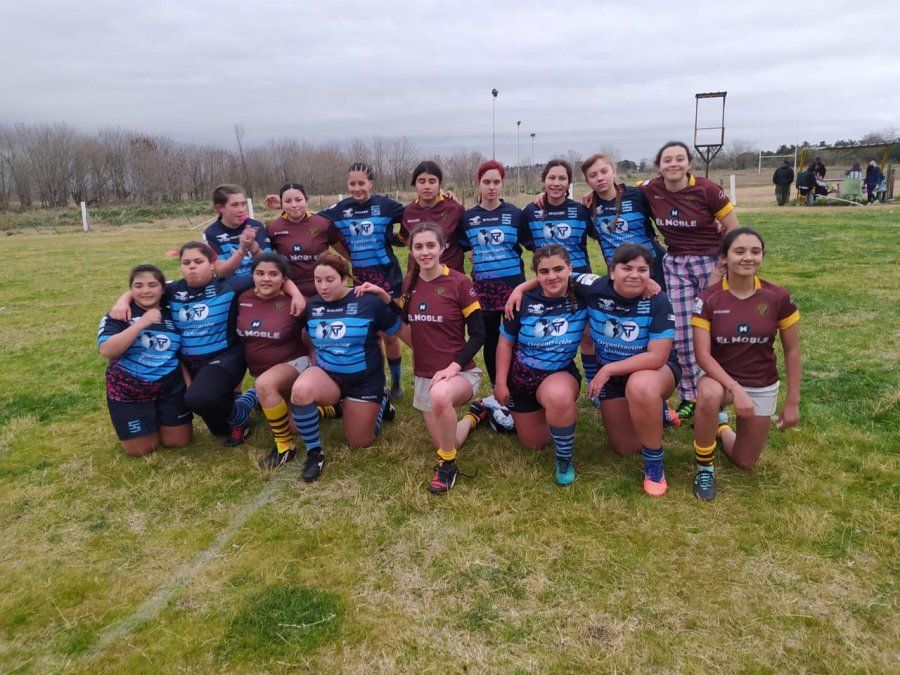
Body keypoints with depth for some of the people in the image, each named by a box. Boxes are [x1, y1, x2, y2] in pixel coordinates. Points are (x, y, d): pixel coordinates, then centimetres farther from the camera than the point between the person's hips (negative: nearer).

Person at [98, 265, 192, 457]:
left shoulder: (172, 316, 3)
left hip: (171, 387, 3)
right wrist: (141, 323, -28)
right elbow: (106, 350, -24)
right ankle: (151, 421, 32)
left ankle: (159, 420, 35)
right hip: (128, 391, -2)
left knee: (179, 441, 5)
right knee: (140, 450, 0)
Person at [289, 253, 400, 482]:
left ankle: (382, 399, 37)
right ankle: (314, 453, -8)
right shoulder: (311, 305, -3)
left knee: (359, 442, 7)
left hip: (365, 380, -2)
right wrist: (313, 359, 8)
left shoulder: (369, 302, -15)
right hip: (326, 375, 2)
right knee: (300, 391, -33)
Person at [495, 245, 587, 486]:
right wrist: (500, 382, -4)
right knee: (535, 443, 13)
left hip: (560, 374, -2)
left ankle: (564, 460, -14)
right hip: (521, 377, 2)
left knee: (558, 396, -41)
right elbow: (506, 342, -3)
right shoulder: (524, 301, -13)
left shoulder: (582, 297, -15)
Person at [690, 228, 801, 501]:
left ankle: (722, 429, 43)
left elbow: (792, 350, -3)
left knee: (745, 463, 8)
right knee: (709, 394, -40)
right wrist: (735, 389, -31)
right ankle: (704, 467, -15)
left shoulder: (778, 297, -14)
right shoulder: (708, 299, -17)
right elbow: (702, 354, -19)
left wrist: (792, 402, -2)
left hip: (763, 386, 2)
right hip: (721, 376, -2)